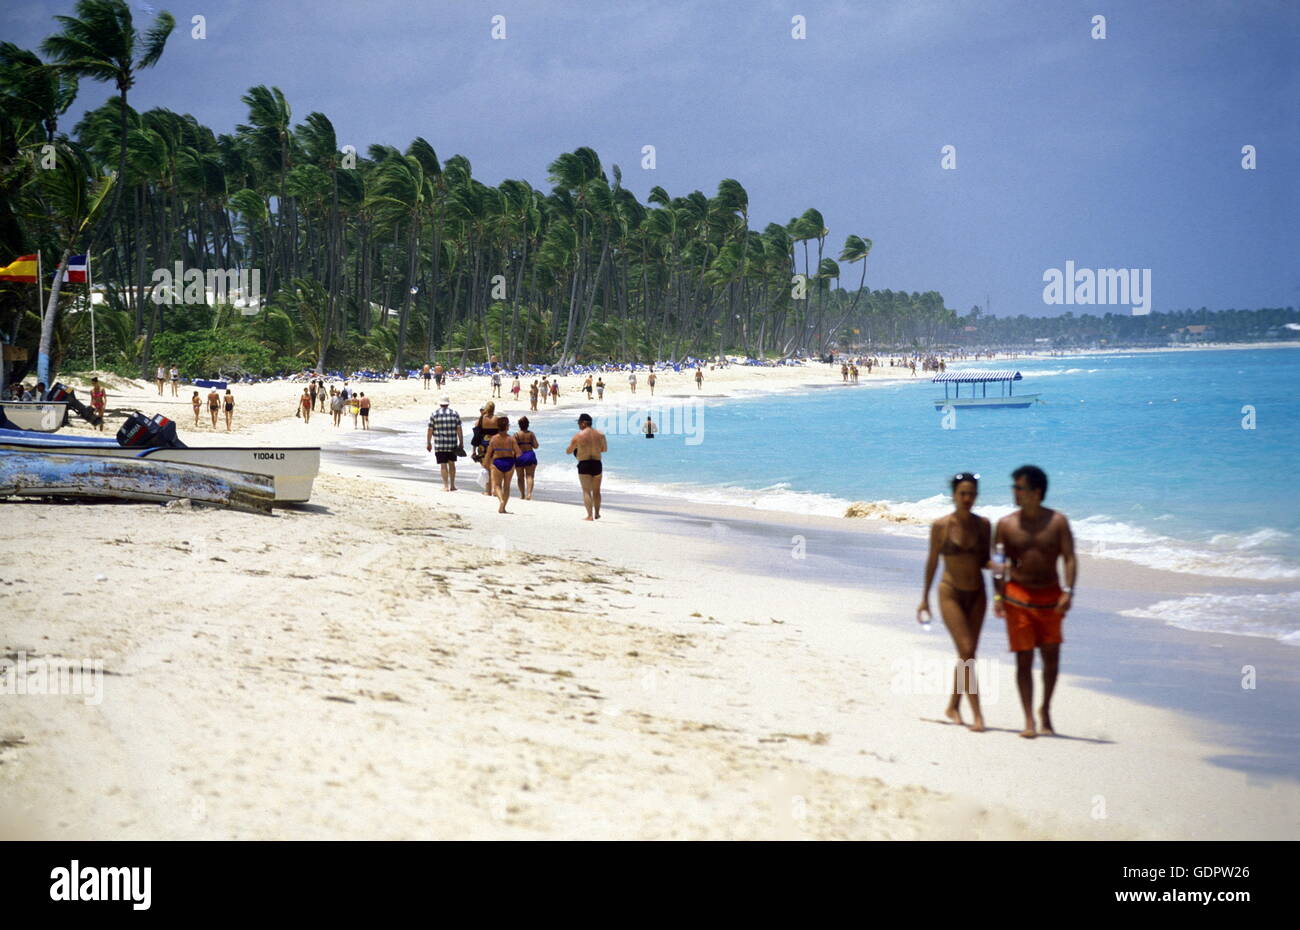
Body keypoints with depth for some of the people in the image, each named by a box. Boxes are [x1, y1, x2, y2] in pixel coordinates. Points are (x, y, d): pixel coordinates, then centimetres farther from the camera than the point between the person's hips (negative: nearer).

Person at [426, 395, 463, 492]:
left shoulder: (434, 414, -2)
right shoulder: (455, 414, 2)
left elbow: (430, 430, -2)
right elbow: (459, 430, -1)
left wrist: (428, 443, 7)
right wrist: (461, 443, 4)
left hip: (439, 445, -2)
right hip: (452, 444, 2)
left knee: (443, 465, 1)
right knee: (451, 463, 14)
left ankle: (446, 486, -1)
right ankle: (452, 485, 14)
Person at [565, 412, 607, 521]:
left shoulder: (578, 435, -9)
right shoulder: (600, 434, 2)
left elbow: (568, 451, -1)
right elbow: (605, 449, 17)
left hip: (584, 465, -4)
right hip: (597, 464, 4)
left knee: (586, 491, 0)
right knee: (596, 491, 18)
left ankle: (590, 515, -8)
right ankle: (597, 514, 29)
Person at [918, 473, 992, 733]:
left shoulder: (983, 525, 2)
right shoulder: (941, 526, -8)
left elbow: (984, 561, 9)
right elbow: (932, 562, 0)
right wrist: (925, 598, 3)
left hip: (977, 594, 4)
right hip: (951, 593, -4)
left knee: (967, 655, 8)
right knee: (966, 651, -14)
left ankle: (953, 706, 25)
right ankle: (977, 714, -15)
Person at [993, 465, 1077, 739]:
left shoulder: (1057, 521, -1)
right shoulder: (1006, 524, 1)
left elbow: (1070, 558, -4)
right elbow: (998, 563, 5)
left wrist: (1068, 592, -16)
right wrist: (998, 595, -4)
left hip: (1049, 596, 0)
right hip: (1017, 596, 0)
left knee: (1051, 656, 3)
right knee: (1024, 659, -4)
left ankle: (1045, 709, 25)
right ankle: (1029, 719, 0)